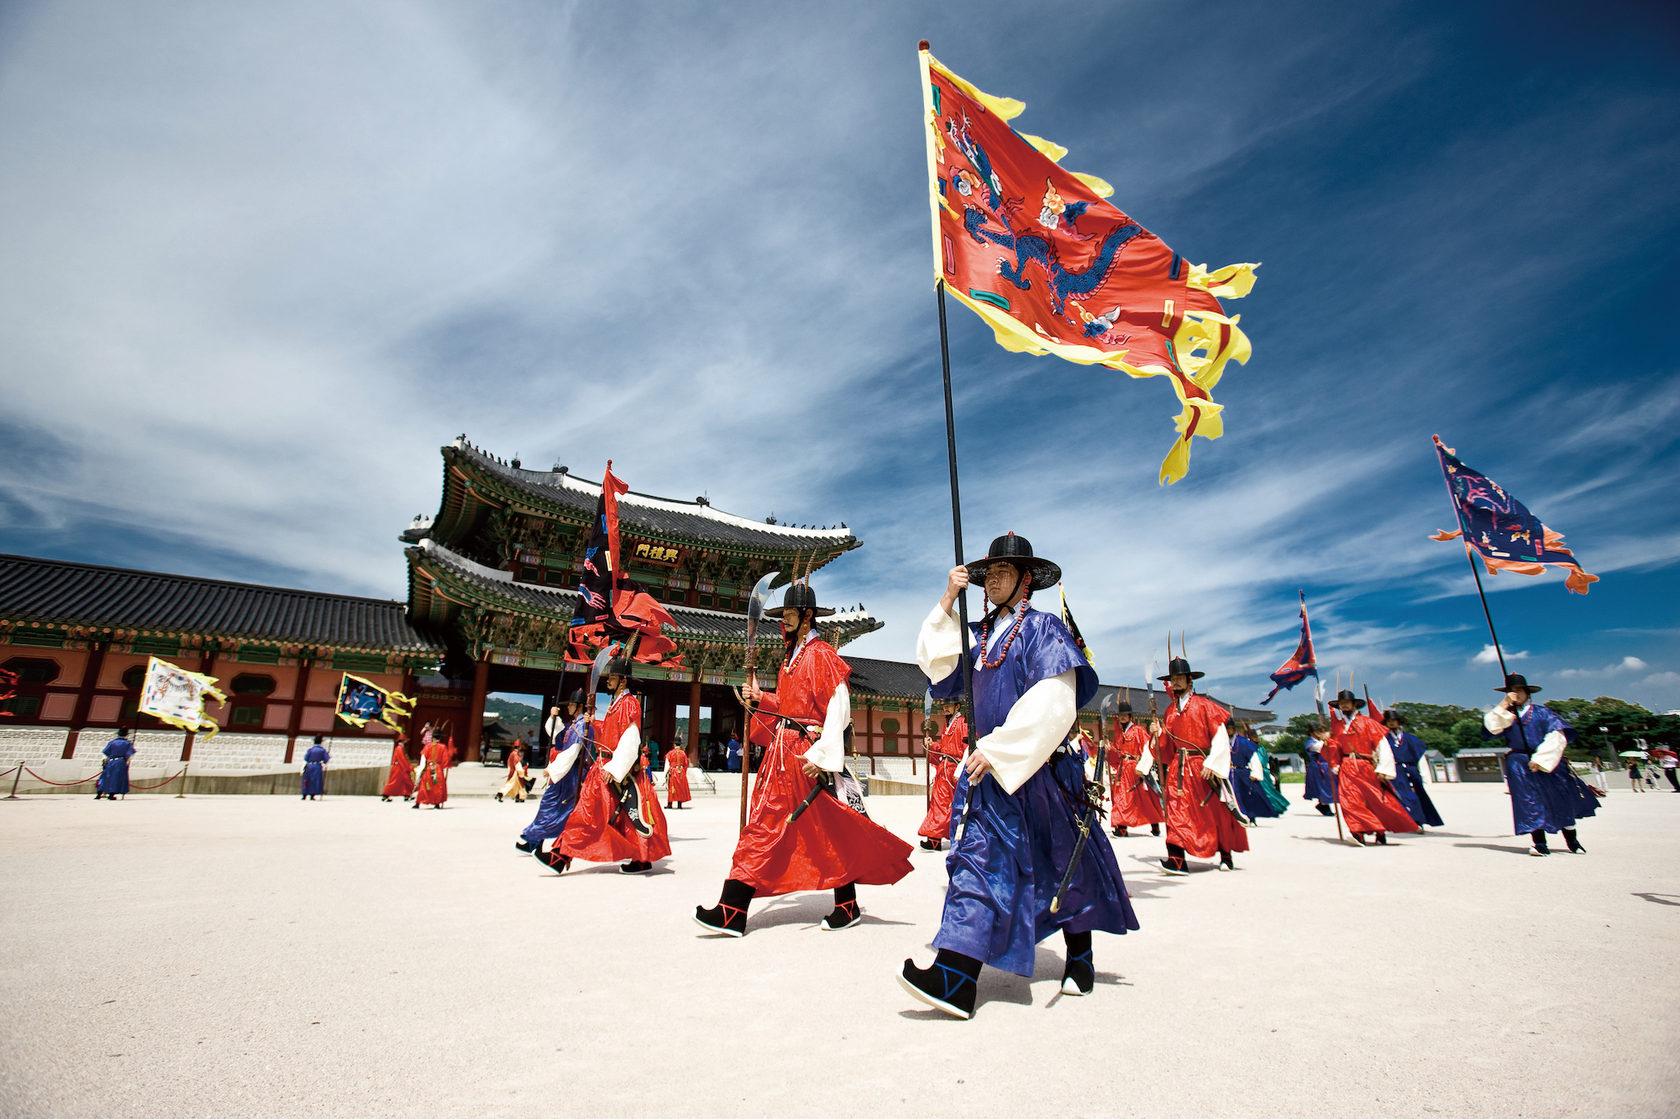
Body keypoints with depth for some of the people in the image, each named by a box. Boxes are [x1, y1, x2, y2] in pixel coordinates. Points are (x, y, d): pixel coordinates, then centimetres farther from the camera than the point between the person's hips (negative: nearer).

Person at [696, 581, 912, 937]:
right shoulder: (791, 655, 17)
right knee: (765, 823, 7)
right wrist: (760, 698, 8)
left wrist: (820, 754, -21)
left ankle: (848, 907, 17)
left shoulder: (821, 655, -11)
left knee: (829, 829, 1)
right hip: (782, 750, 9)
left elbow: (839, 710, -17)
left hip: (806, 753, -9)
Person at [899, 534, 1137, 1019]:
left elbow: (1052, 704, -16)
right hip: (993, 762, 6)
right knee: (977, 854, 2)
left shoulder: (1043, 627, -7)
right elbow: (937, 665, 5)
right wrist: (947, 602, -1)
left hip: (1036, 763, -6)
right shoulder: (983, 634, 13)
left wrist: (997, 749, -21)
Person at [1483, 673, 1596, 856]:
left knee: (1562, 800, 5)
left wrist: (1540, 758, -14)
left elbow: (1557, 736, -6)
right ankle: (1540, 844, -2)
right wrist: (1504, 705, -14)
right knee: (1530, 802, -5)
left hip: (1548, 763, 0)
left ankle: (1572, 841, 23)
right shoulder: (1504, 715, 8)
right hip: (1520, 766, 1)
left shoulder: (1542, 712, 2)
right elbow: (1490, 728, -9)